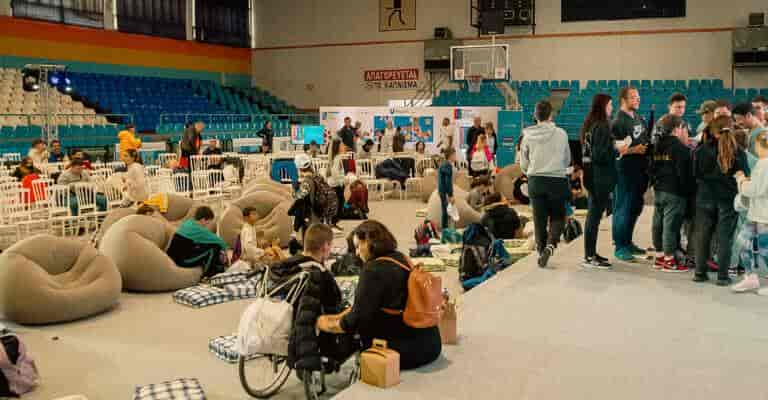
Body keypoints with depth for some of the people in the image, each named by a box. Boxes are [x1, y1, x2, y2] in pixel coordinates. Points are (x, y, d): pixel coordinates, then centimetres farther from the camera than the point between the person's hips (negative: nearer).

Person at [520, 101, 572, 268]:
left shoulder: (528, 136, -2)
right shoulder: (561, 134, -4)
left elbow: (523, 164, 5)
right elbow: (567, 160, 8)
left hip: (535, 181, 1)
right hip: (557, 181, -1)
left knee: (539, 219, 11)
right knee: (557, 217, 10)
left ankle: (541, 250, 13)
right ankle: (550, 245, -12)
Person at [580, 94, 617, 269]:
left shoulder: (589, 125, 12)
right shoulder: (602, 126, -15)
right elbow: (600, 155, -21)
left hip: (590, 175, 10)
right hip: (601, 177, -10)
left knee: (593, 214, 15)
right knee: (595, 215, -6)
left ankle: (591, 253, 23)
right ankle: (589, 257, -2)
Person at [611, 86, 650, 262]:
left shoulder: (638, 118, 14)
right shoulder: (618, 121, -13)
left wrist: (648, 147, 7)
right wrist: (633, 150, -22)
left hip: (641, 169, 9)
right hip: (626, 170, -9)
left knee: (635, 207, 16)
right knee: (623, 209, -2)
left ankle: (627, 241, 29)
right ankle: (620, 247, 6)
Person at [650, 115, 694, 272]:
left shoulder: (658, 146, 11)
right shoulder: (680, 147, -13)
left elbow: (652, 168, 16)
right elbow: (684, 173, -15)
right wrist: (688, 190, -8)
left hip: (659, 190, 8)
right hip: (674, 192, -8)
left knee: (658, 223, 12)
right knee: (671, 224, -4)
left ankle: (660, 256, 21)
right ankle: (669, 260, 0)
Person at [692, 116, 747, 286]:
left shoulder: (701, 150, -6)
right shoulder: (739, 153, -7)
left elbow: (695, 175, 1)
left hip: (705, 199, 1)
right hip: (728, 200, -1)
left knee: (702, 236, 10)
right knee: (725, 237, 5)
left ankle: (700, 272, 14)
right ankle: (723, 276, 7)